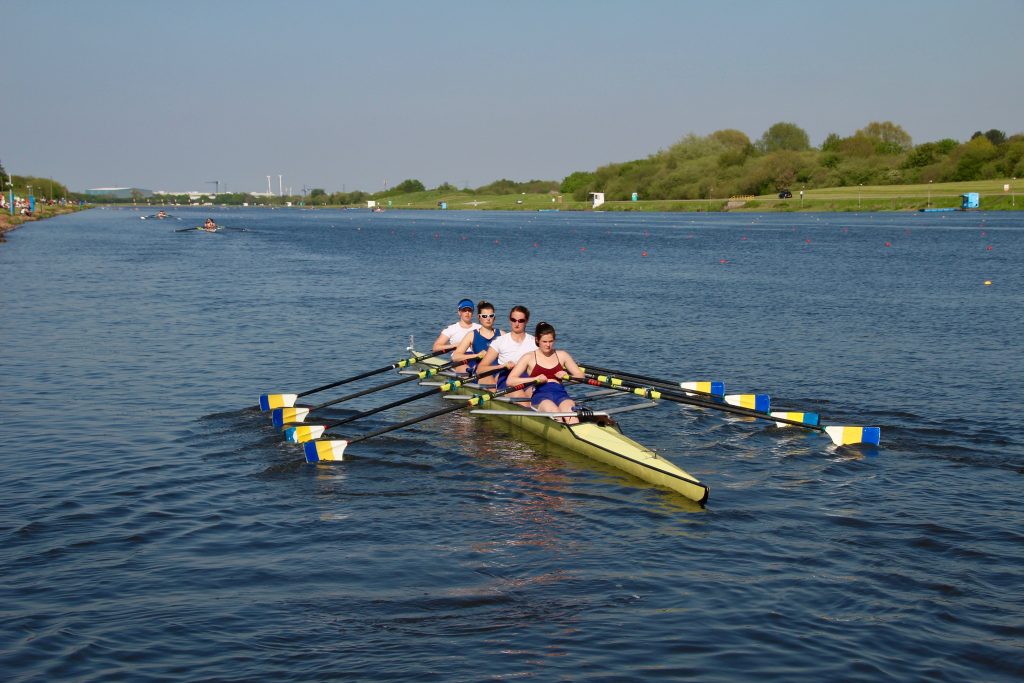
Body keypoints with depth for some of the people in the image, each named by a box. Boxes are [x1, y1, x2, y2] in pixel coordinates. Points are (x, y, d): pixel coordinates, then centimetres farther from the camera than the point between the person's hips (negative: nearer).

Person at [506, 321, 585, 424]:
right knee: (554, 412, -38)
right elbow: (510, 380, 4)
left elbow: (580, 376, 22)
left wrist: (567, 376, 0)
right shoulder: (529, 357, 12)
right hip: (540, 395, -2)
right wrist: (535, 379, -8)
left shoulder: (562, 355, 20)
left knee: (571, 412, -35)